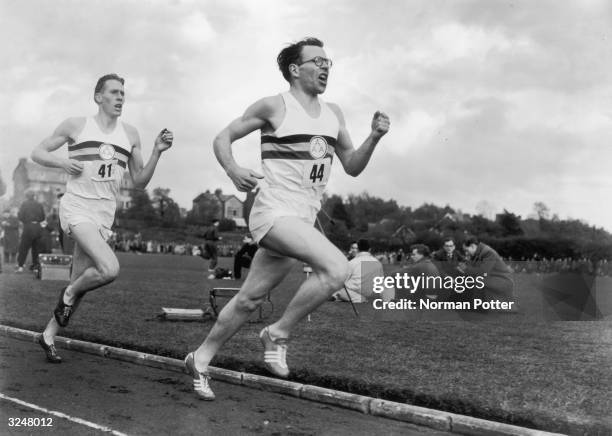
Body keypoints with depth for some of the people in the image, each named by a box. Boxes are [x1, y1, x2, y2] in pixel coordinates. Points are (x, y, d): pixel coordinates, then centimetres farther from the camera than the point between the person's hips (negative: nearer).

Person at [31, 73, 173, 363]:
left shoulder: (130, 134, 10)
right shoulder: (76, 125, 1)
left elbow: (139, 182, 10)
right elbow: (37, 152, 8)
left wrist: (157, 152, -3)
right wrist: (63, 163, -11)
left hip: (104, 215, 5)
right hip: (76, 208, -5)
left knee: (78, 283, 9)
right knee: (110, 269, -26)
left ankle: (48, 335, 28)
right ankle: (69, 295, 4)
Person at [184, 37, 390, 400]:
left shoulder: (333, 113, 13)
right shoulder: (274, 106, -5)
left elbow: (352, 166, 15)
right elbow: (223, 137, 1)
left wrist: (374, 138, -2)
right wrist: (232, 170, -19)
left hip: (305, 219, 7)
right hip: (275, 211, -7)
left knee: (251, 298, 12)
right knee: (337, 267, -26)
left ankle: (201, 360, 28)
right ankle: (278, 334, -8)